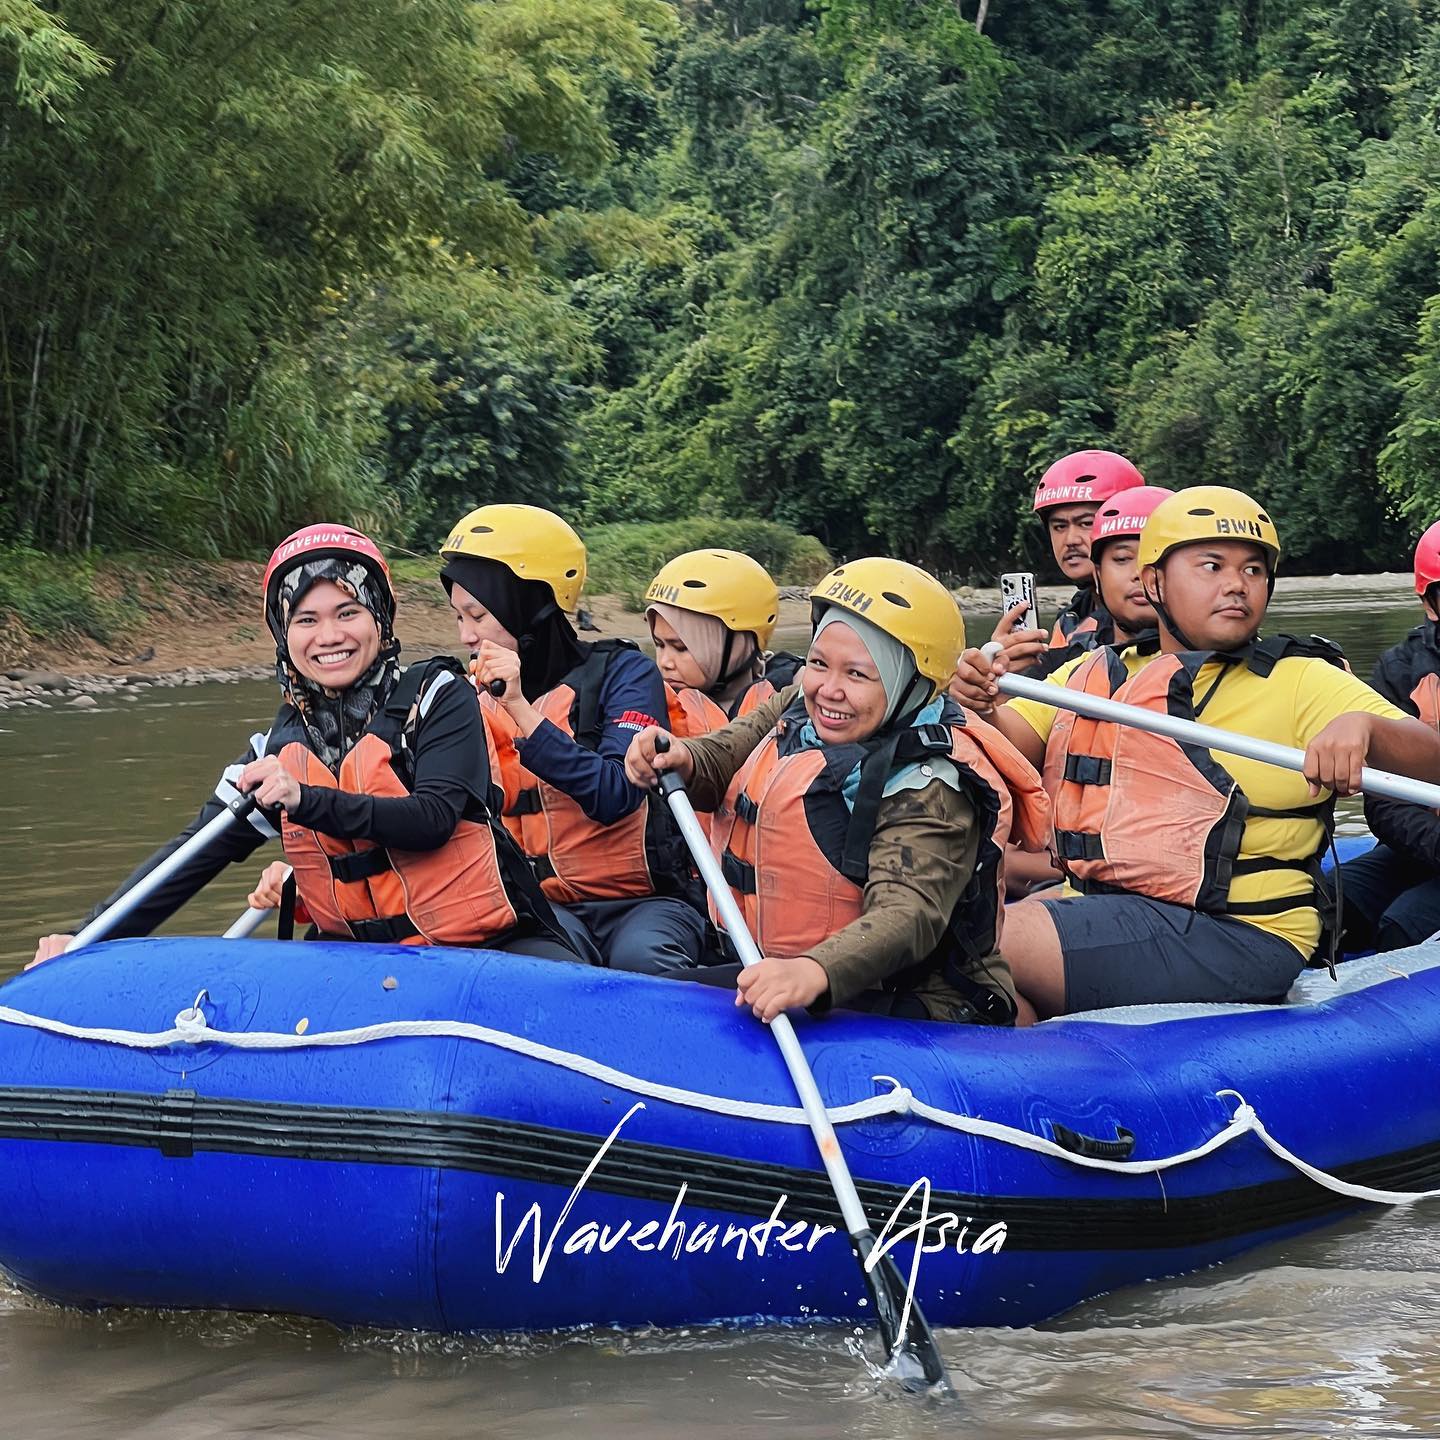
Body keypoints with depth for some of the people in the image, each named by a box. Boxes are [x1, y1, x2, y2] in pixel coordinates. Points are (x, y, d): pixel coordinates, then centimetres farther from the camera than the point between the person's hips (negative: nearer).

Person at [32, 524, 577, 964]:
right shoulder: (282, 747, 11)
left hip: (490, 943, -4)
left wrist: (308, 801, -25)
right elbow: (198, 851, 9)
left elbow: (434, 819, -14)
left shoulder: (436, 695, -1)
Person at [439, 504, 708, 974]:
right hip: (542, 905, 2)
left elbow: (616, 797, -19)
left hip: (645, 899, -2)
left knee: (641, 958, -35)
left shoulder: (621, 672, -2)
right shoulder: (480, 699, 11)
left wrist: (522, 711, -24)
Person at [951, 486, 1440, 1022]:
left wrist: (1363, 727, -34)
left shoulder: (1300, 681, 0)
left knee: (983, 944, -17)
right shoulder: (1090, 676, 14)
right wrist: (975, 701, -17)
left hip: (1232, 940, -6)